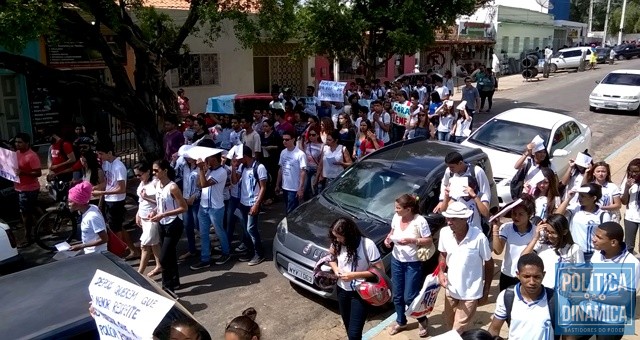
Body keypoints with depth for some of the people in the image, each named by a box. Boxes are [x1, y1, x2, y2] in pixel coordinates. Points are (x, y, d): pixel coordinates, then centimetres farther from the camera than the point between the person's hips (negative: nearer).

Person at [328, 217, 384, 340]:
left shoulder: (367, 244, -23)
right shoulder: (337, 244, -8)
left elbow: (380, 270, -18)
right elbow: (331, 258, 12)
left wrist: (355, 275, -23)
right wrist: (336, 269, -9)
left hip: (360, 293, -5)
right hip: (342, 290, 5)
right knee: (349, 329, 19)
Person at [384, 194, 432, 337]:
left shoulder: (420, 221, -21)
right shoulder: (396, 217, -4)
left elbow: (429, 241, -16)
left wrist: (411, 241, -28)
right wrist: (388, 238, -8)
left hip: (413, 264, -5)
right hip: (396, 261, 6)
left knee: (409, 297, 0)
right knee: (397, 295, 15)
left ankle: (422, 321, 29)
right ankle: (400, 322, 37)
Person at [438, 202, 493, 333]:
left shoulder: (479, 238, -23)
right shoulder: (444, 233, -11)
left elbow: (489, 264, -9)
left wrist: (486, 291, -4)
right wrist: (441, 272, -11)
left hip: (471, 293, -5)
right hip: (451, 289, 5)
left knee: (457, 331, 1)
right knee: (449, 323, 22)